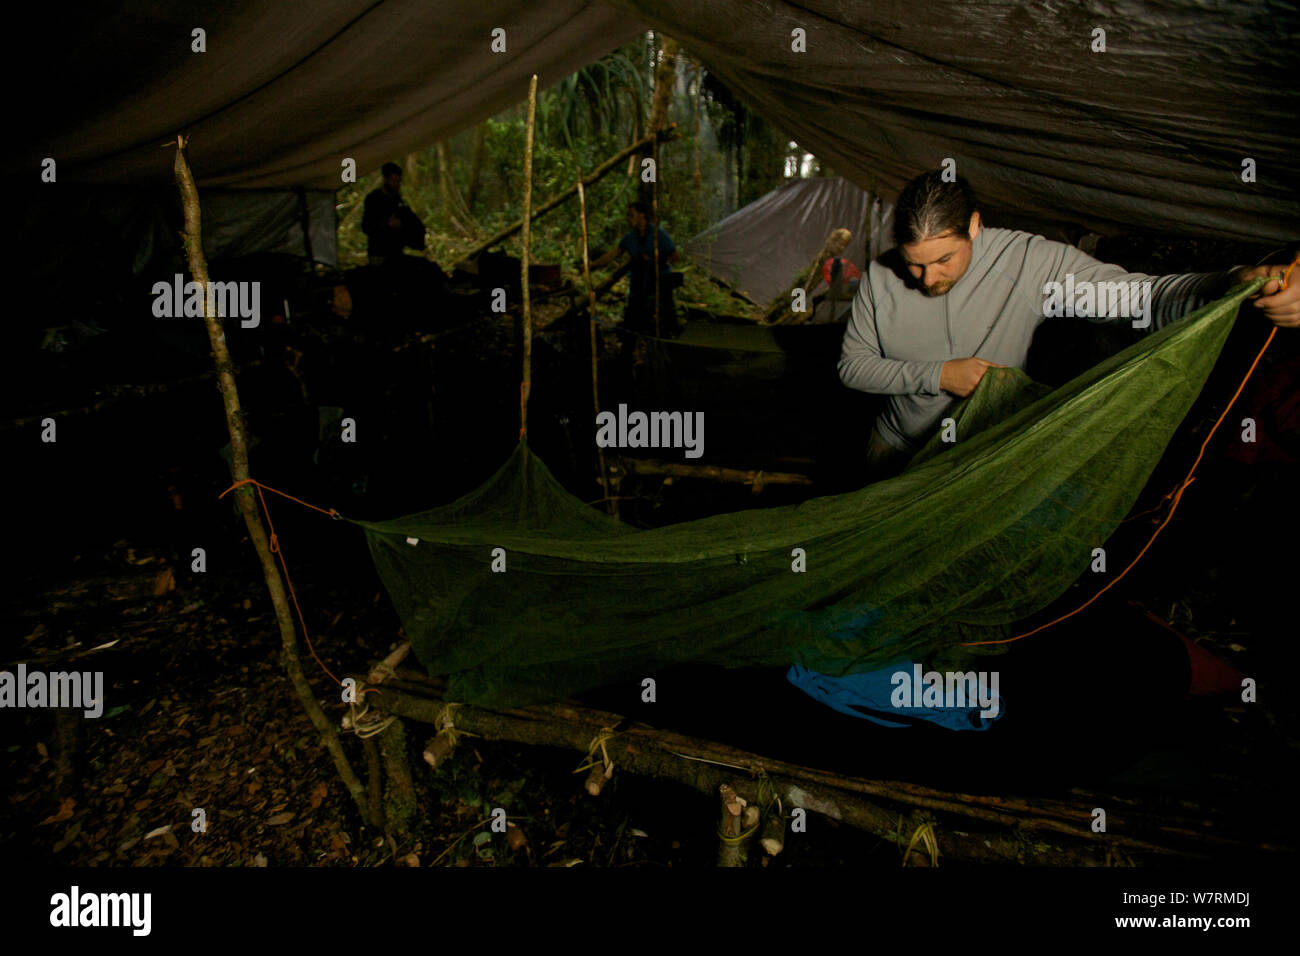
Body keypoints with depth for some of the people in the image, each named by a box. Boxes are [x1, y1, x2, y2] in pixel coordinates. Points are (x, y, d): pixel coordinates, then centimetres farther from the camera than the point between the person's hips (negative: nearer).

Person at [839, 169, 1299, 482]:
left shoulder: (1029, 262, -22)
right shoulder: (881, 277, -16)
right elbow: (851, 364, -10)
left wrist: (1234, 284, -42)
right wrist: (936, 376, -23)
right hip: (897, 449, 2)